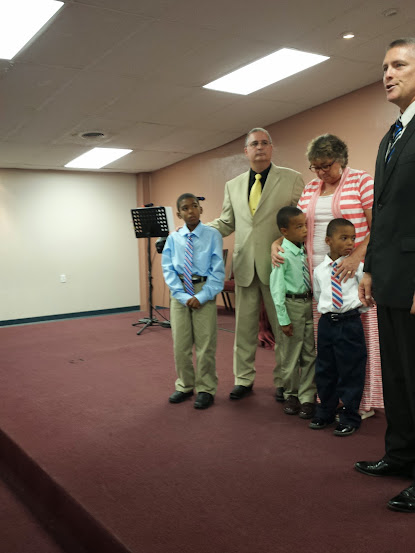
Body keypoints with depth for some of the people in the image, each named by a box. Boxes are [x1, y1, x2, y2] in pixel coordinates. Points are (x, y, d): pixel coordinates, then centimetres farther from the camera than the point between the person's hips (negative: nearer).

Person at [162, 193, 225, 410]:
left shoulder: (212, 235, -5)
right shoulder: (173, 238, 1)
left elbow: (217, 270, -7)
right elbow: (168, 270, 0)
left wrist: (201, 297, -14)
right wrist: (184, 296, -10)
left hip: (204, 291, -2)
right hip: (179, 292, 3)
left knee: (205, 343, 4)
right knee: (180, 343, 11)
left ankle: (205, 389, 19)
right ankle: (184, 386, 29)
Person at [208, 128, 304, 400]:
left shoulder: (292, 179, 4)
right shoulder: (233, 186, 14)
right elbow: (226, 222, 17)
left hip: (277, 264, -3)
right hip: (245, 265, 3)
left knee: (283, 326, 4)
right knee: (244, 326, 9)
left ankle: (285, 382, 18)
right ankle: (244, 379, 21)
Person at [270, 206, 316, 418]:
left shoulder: (304, 251, 3)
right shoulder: (283, 255, -16)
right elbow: (277, 289, -15)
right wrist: (283, 319, -15)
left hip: (309, 303, 6)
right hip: (292, 305, -6)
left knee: (310, 354, 10)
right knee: (290, 355, 8)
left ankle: (307, 397, 21)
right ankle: (290, 395, 28)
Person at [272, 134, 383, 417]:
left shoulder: (362, 181, -1)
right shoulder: (311, 188, 16)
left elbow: (379, 226, -8)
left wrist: (357, 257, -22)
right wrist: (277, 243, -2)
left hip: (353, 271, -5)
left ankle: (365, 402, 9)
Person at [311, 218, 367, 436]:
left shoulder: (357, 266, -4)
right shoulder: (319, 270, 5)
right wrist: (327, 311, 8)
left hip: (350, 322, -3)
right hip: (326, 322, 3)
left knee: (351, 370, 2)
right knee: (325, 369, 12)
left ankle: (349, 417, 16)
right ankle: (325, 411, 28)